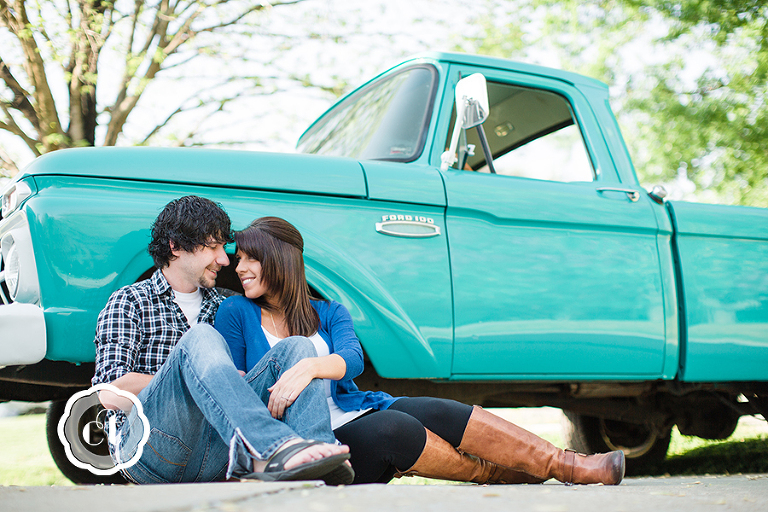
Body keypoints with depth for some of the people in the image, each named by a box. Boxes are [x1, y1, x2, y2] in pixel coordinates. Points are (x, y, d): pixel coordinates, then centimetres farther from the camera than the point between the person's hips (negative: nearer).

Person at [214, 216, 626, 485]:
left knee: (437, 412, -24)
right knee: (393, 428, -32)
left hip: (357, 410, 4)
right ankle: (492, 474, -9)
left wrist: (310, 366, -32)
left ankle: (568, 466, -20)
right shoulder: (236, 313, 6)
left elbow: (352, 359, -10)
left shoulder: (329, 314, 12)